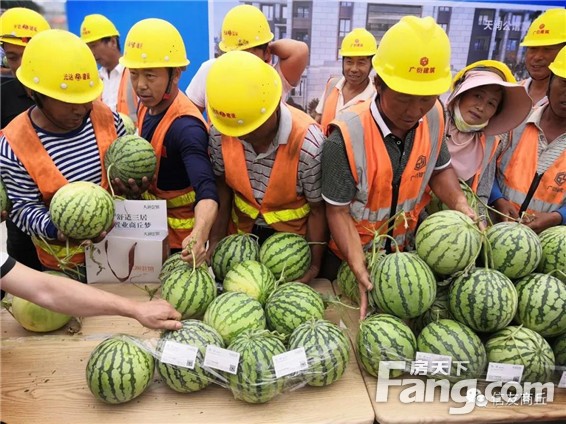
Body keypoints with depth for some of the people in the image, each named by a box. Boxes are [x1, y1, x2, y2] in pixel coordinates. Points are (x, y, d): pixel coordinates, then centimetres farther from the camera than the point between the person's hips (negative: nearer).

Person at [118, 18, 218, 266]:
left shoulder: (186, 127, -30)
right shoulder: (147, 106, -5)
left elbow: (207, 191, -44)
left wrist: (199, 235, -61)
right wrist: (133, 185, -6)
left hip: (180, 236, -8)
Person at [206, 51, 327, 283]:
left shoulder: (308, 144, -30)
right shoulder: (220, 132, -19)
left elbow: (318, 209, -17)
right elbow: (222, 185, -3)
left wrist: (314, 264, -12)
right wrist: (215, 241, -4)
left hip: (293, 236, -3)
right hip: (242, 230, 3)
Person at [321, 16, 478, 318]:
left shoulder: (434, 117, -16)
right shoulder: (347, 136, -32)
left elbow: (440, 169, 1)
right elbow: (338, 211, -25)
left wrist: (462, 206, -17)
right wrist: (361, 272, -32)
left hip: (403, 249, 4)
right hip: (349, 254, -4)